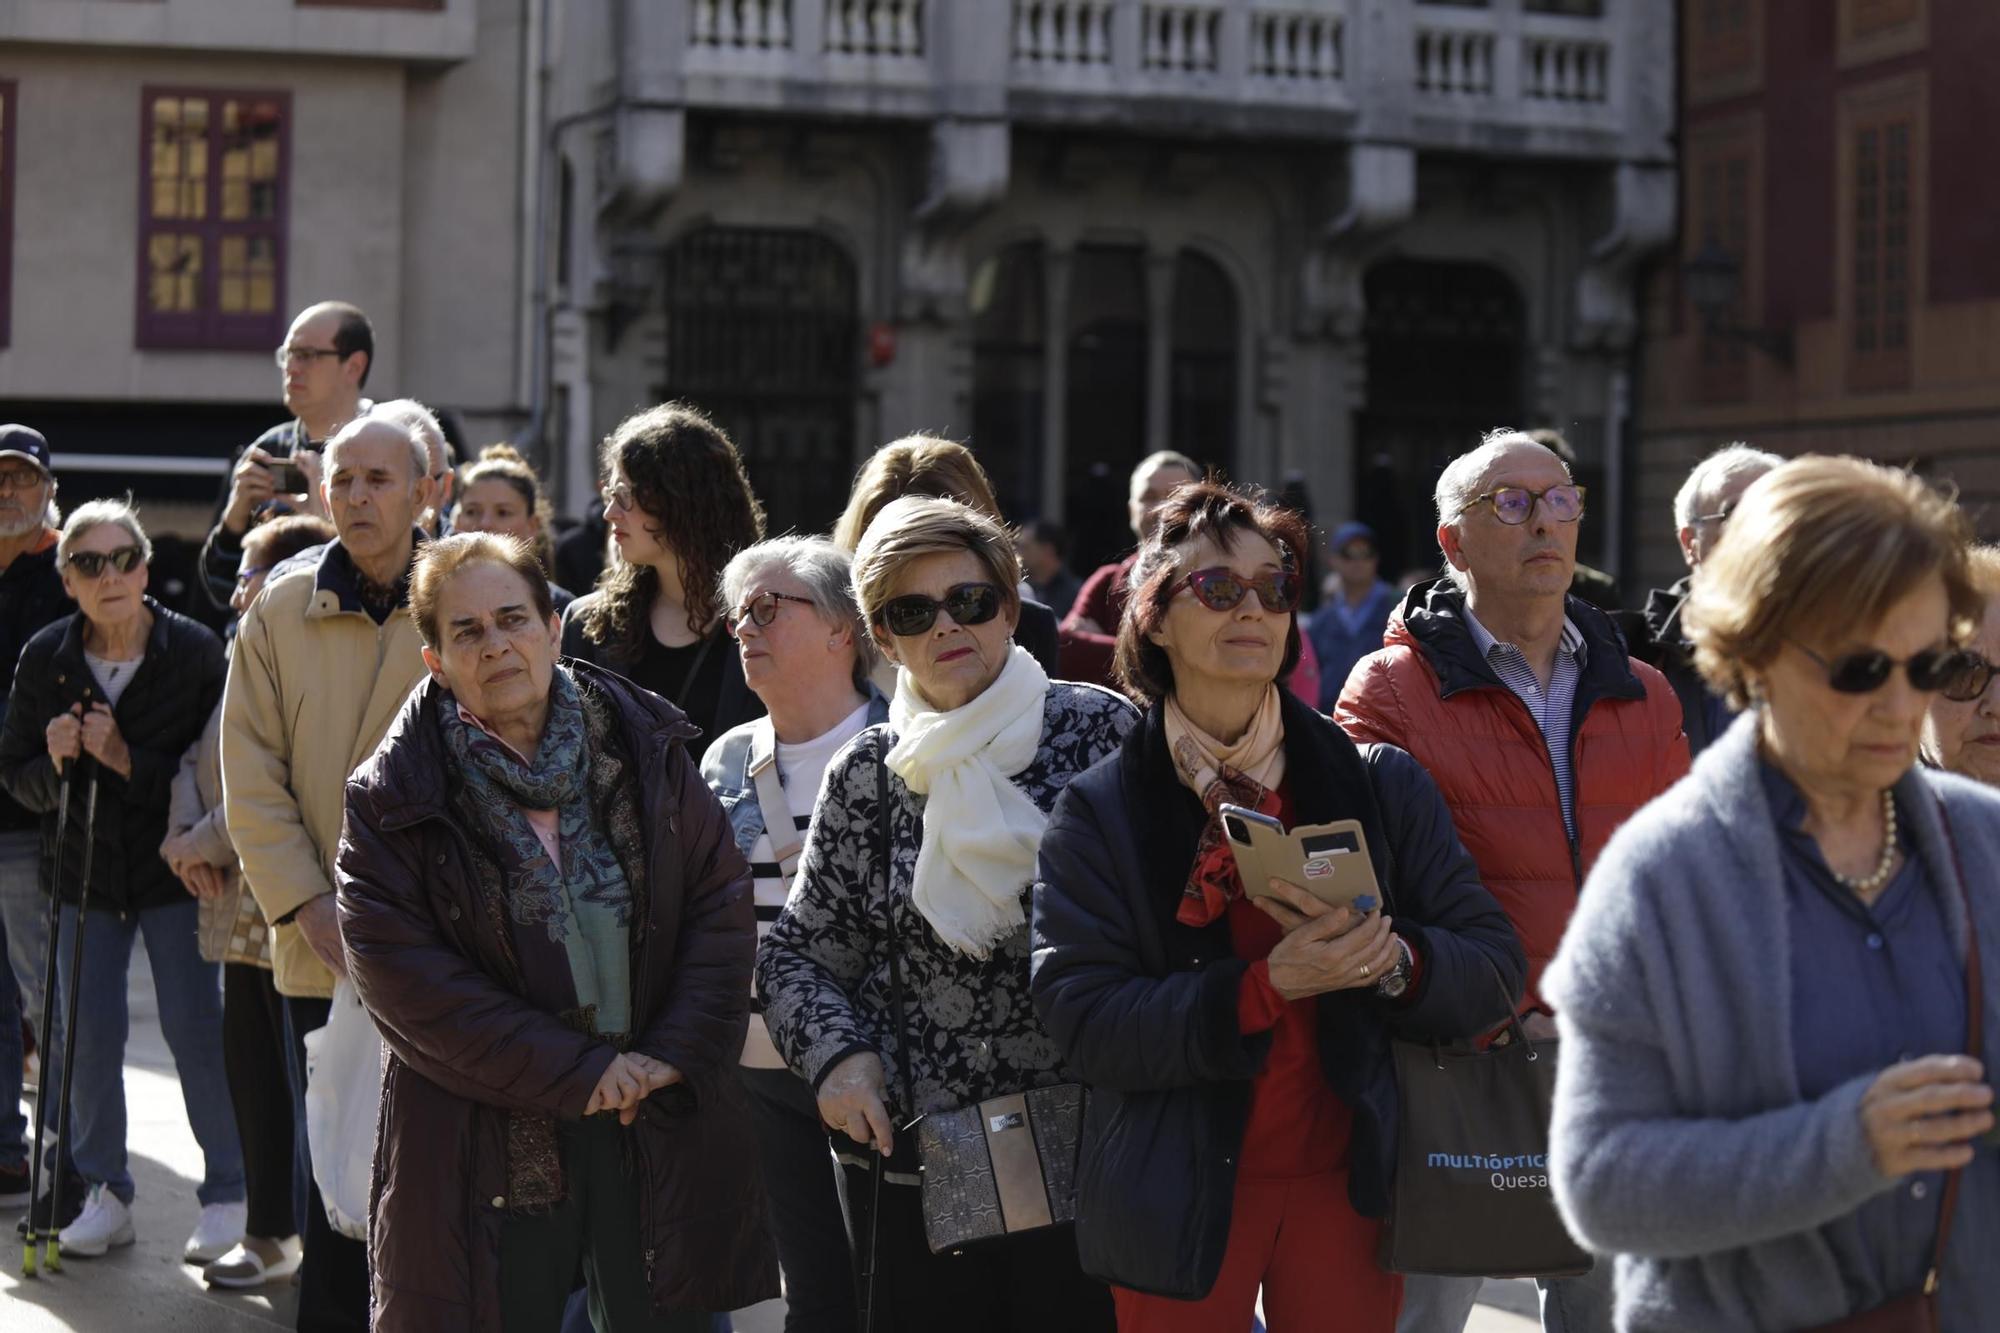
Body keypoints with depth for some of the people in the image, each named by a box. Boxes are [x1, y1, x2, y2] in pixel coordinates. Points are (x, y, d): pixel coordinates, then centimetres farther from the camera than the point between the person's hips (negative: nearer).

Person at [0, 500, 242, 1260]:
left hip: (173, 869, -3)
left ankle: (227, 1196, 10)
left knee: (194, 1027, -2)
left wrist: (127, 760, -25)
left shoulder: (195, 651, -12)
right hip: (83, 870, 3)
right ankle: (105, 1195, 17)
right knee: (90, 1033, 4)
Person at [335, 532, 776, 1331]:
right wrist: (575, 1072, -16)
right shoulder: (393, 802, -3)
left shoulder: (643, 747, 5)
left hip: (661, 1133, 2)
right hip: (488, 1145, -2)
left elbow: (721, 902, 3)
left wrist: (675, 1054, -11)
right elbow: (403, 973, -11)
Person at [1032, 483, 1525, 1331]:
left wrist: (1389, 958, -21)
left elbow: (1493, 967, 0)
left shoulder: (1381, 784, 4)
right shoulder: (1100, 812, -2)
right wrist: (1266, 985, -23)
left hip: (1346, 1189, 2)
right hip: (1184, 1198, -1)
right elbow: (1082, 1021, -12)